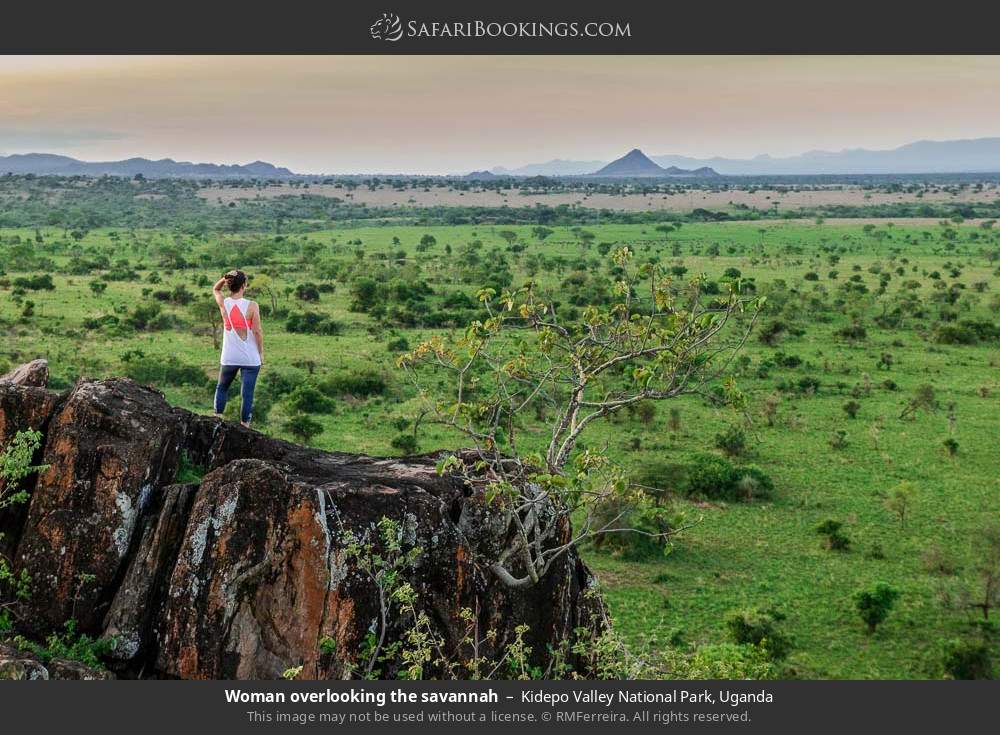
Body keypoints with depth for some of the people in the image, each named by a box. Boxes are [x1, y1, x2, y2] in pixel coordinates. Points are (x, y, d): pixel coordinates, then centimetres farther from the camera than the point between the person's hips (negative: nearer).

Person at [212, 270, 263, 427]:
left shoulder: (223, 303, -4)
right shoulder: (252, 306, -13)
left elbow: (215, 289, 18)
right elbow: (257, 332, -10)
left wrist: (224, 279, -1)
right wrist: (261, 352, 2)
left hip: (229, 357, 3)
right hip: (250, 358, -3)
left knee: (222, 387, 24)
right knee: (247, 393, 3)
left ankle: (218, 416, 20)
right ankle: (244, 425, 7)